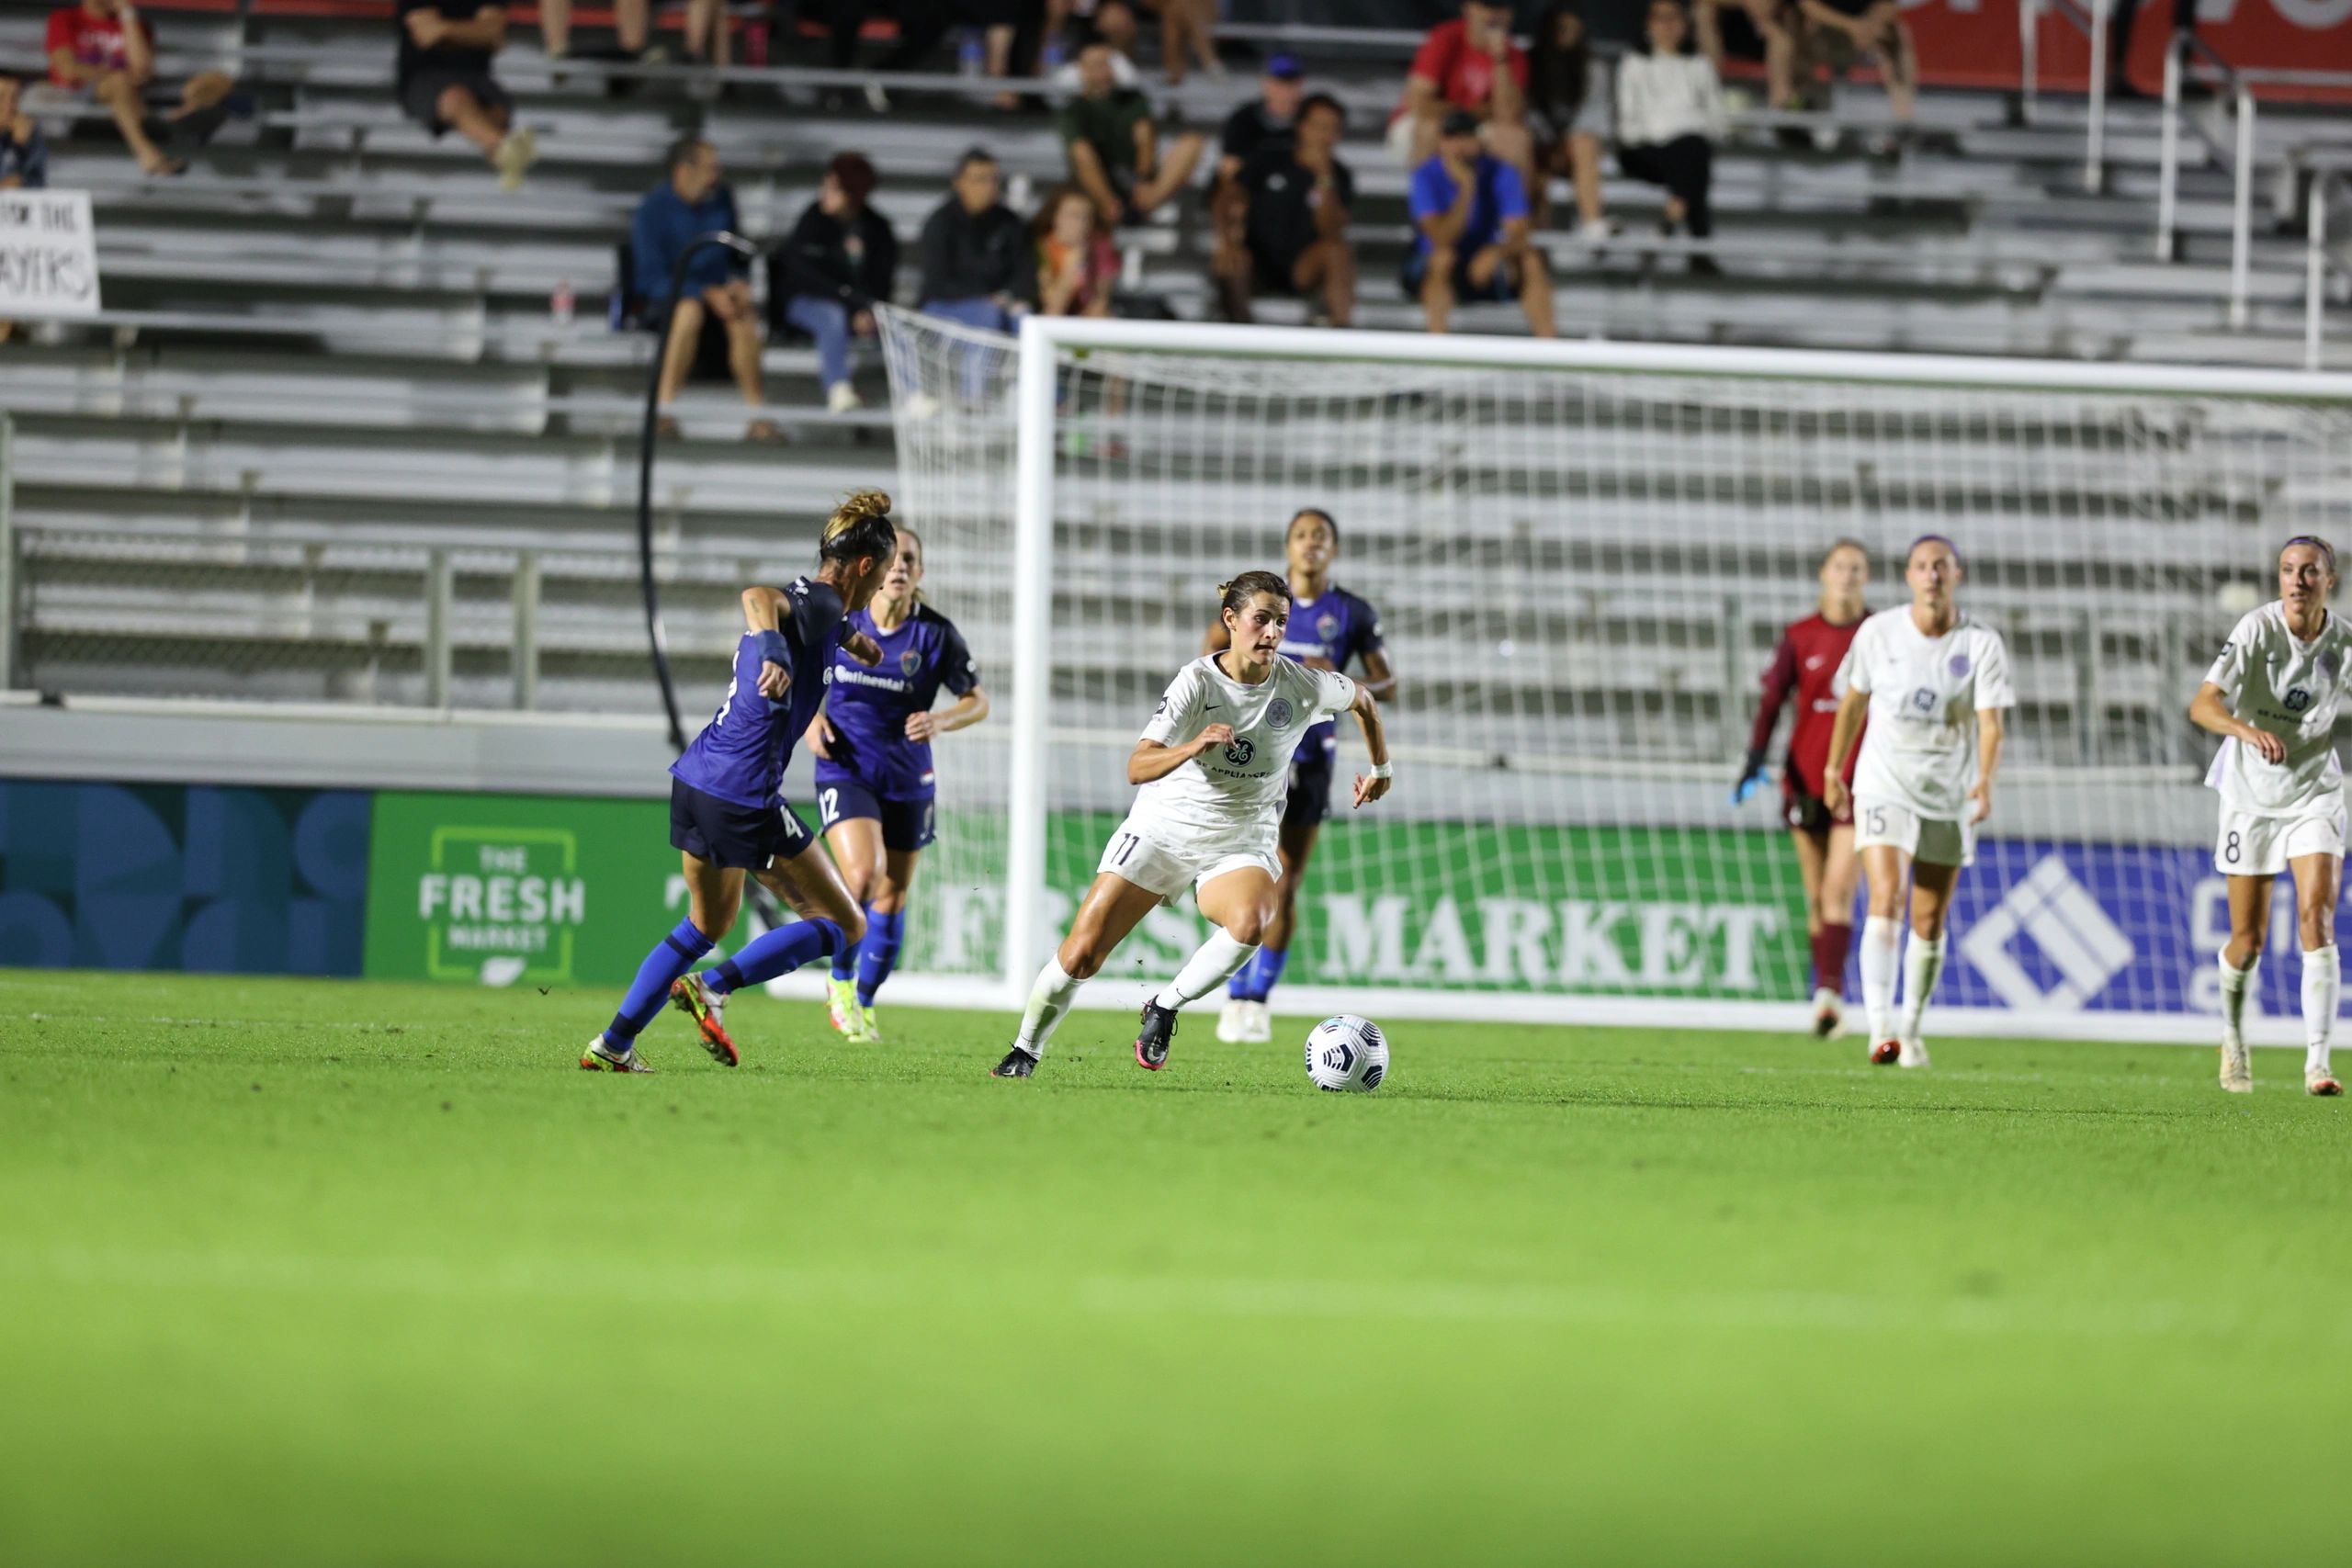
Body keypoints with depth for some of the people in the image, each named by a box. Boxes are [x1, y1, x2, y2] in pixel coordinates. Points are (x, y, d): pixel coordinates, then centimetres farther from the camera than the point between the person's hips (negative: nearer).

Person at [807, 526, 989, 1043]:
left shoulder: (936, 634, -8)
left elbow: (977, 702, 0)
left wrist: (942, 721, -20)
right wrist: (812, 719, -6)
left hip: (907, 781, 2)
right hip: (846, 772, -2)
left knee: (892, 898, 9)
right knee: (861, 874, -23)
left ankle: (864, 1003, 29)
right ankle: (840, 981, 2)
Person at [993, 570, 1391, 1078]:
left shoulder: (1301, 685, -10)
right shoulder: (1198, 681, -16)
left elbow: (1363, 699, 14)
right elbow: (1137, 769, -25)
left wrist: (1381, 768, 20)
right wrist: (1193, 747, -42)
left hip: (1240, 845, 1)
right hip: (1162, 829, -1)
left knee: (1250, 923, -34)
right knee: (1080, 954, -7)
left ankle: (1164, 1009, -11)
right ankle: (1026, 1050, 18)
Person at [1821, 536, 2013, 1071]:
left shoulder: (1981, 644, -6)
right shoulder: (1879, 633, -3)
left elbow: (1989, 722, -15)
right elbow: (1854, 701, 11)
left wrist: (1985, 781, -32)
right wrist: (1834, 770, 16)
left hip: (1949, 796, 1)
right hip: (1884, 786, -1)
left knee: (1929, 923, 8)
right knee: (1885, 901, -20)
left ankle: (1912, 1028, 27)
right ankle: (1880, 1028, -28)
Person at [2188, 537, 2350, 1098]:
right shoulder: (2258, 629, -16)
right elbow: (2202, 705, -25)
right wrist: (2248, 731, -43)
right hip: (2252, 793, -1)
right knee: (2248, 940, 4)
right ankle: (2233, 1038, 33)